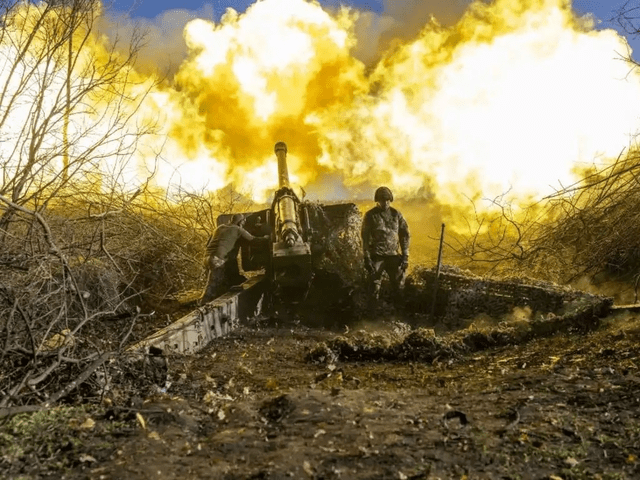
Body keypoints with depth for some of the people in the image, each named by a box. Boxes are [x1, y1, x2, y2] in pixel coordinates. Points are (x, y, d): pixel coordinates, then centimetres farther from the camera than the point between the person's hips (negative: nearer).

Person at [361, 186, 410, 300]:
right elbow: (365, 238, -3)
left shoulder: (396, 214, 6)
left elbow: (405, 235, 8)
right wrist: (367, 258, -8)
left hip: (394, 256, 2)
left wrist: (405, 256, 1)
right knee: (375, 288, 2)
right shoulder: (370, 216, -1)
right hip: (376, 257, -2)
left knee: (399, 286, 3)